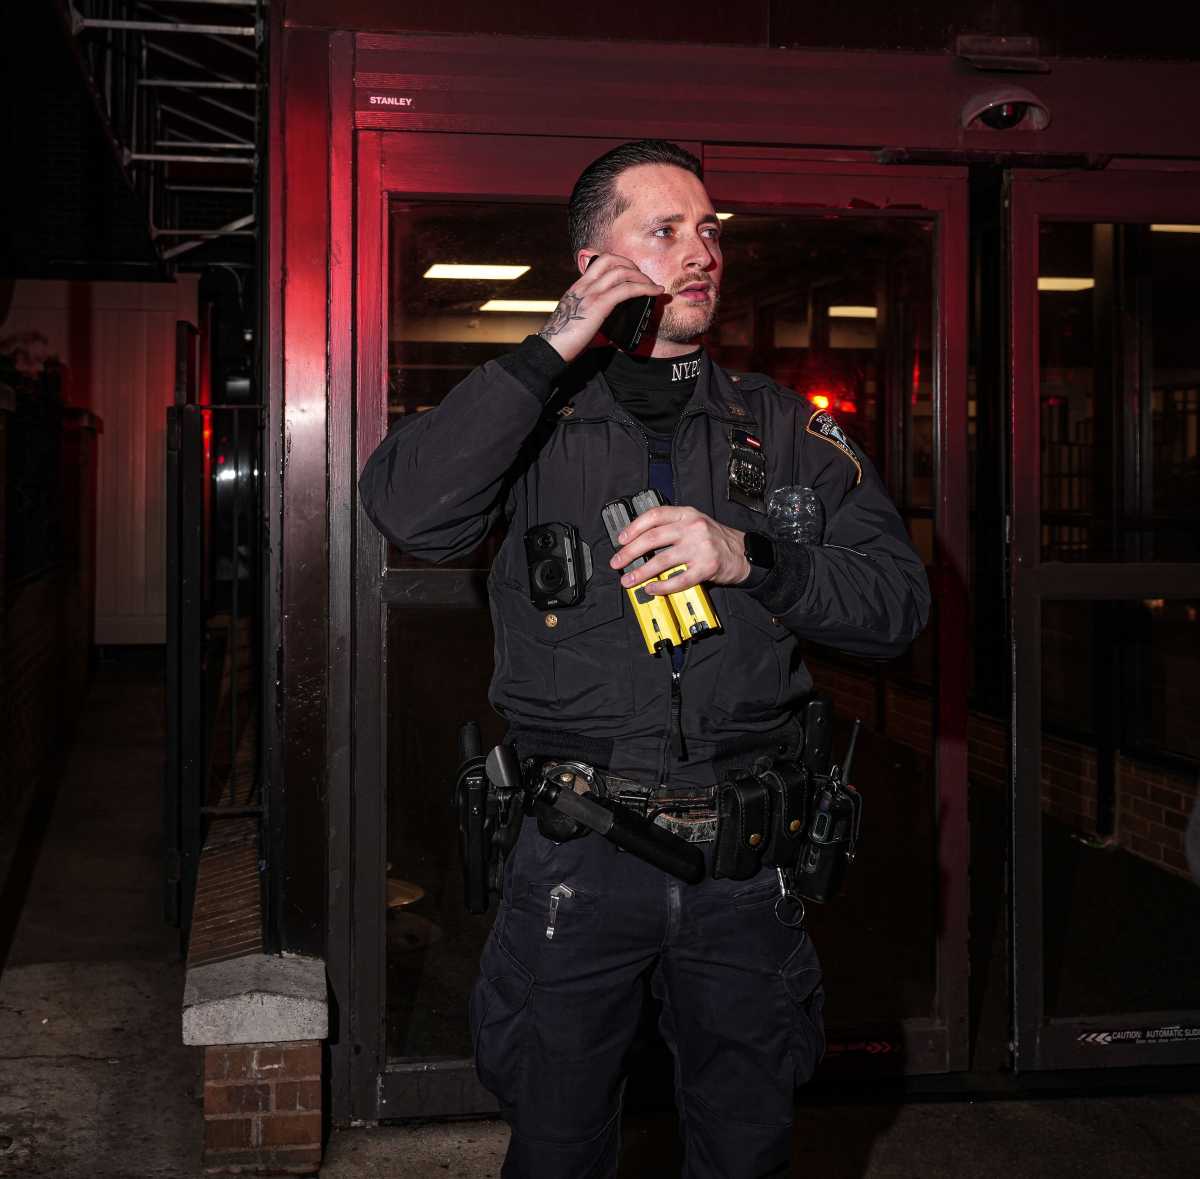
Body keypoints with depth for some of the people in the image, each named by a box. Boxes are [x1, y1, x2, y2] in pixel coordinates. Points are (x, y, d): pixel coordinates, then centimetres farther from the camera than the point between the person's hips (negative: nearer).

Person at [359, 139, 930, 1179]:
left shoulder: (781, 427, 7)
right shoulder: (532, 417, 1)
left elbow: (898, 599, 2)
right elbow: (409, 515, -18)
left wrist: (751, 557, -15)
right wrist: (552, 352, -17)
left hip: (747, 855, 2)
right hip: (577, 848, -2)